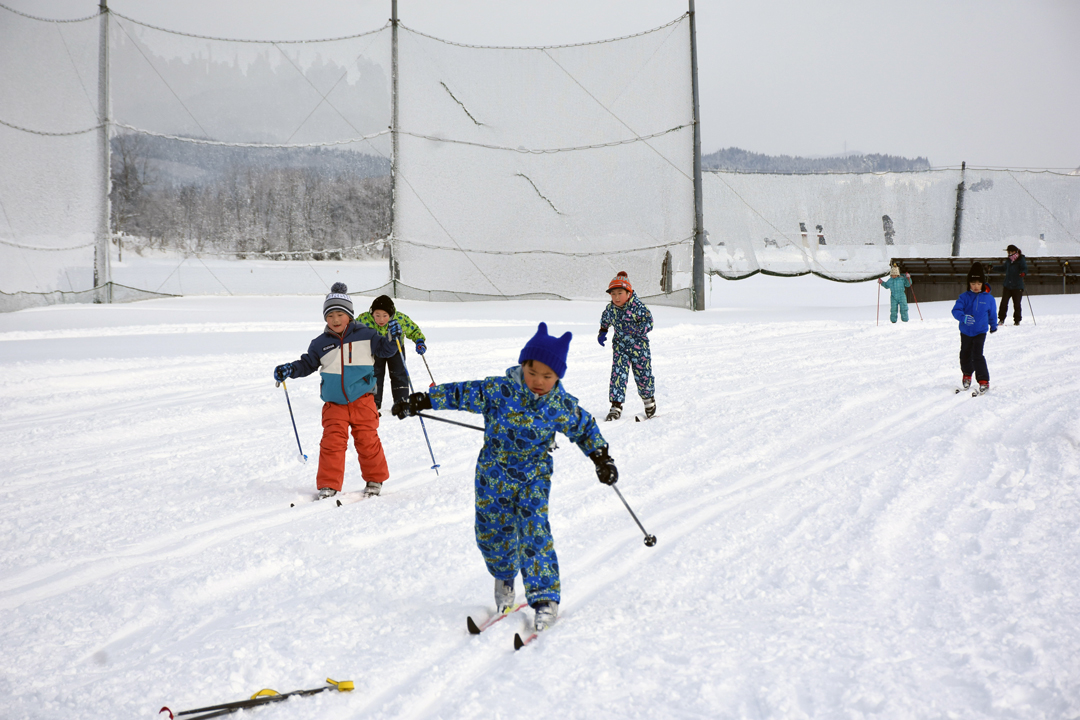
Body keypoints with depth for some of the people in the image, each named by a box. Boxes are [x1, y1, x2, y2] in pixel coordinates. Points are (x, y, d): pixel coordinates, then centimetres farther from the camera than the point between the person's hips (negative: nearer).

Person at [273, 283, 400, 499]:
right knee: (332, 442, -7)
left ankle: (375, 480, 21)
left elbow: (384, 350, 9)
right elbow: (307, 364, 15)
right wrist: (289, 369, 0)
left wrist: (392, 338, -10)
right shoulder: (320, 344, 7)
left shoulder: (365, 335, 2)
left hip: (362, 400, -1)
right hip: (334, 404, 1)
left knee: (367, 441, 3)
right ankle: (328, 485, -1)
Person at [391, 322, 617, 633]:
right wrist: (419, 402, -8)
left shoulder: (563, 406, -11)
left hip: (534, 478, -1)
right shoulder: (497, 392, -15)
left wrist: (602, 459, 4)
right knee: (492, 533, 6)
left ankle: (545, 598, -10)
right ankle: (504, 578, 37)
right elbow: (460, 394, -8)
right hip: (494, 476, 1)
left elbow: (585, 429, 7)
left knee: (534, 532, -15)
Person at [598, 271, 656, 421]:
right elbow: (605, 320, 20)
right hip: (620, 345, 3)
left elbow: (648, 323, -18)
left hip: (639, 345, -3)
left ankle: (649, 400, 34)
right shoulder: (610, 308, -3)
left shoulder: (637, 306, -16)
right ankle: (616, 406, -9)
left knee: (643, 374, 7)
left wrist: (634, 330, -31)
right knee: (618, 374, -10)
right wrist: (602, 333, 15)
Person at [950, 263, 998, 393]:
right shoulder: (964, 297, -7)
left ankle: (984, 381, -11)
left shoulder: (988, 298, -4)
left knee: (977, 354, -17)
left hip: (980, 331, -2)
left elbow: (992, 314, 10)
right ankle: (967, 375, 43)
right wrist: (963, 317, -36)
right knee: (965, 354, 17)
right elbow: (956, 310, -17)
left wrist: (993, 326, 24)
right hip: (965, 331, 2)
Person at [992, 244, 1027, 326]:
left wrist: (1023, 273, -38)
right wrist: (993, 269, 35)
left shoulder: (1021, 260, -4)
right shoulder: (1009, 260, 13)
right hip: (1007, 285, 5)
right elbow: (1003, 268, 31)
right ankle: (1001, 319, 7)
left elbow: (1025, 268, -16)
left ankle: (1017, 320, 11)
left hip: (1017, 286, -5)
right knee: (1004, 303, -2)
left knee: (1016, 304, -2)